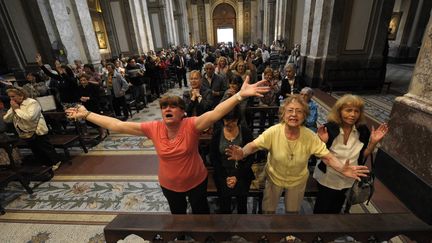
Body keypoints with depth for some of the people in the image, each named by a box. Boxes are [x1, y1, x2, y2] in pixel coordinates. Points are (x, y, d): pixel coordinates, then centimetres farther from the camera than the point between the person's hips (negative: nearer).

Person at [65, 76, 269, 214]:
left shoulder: (192, 125, -29)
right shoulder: (153, 128, -18)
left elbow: (215, 114, -44)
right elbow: (117, 125, -14)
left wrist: (240, 95, -56)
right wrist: (86, 114, -11)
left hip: (196, 181, -3)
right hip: (169, 185, 3)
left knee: (200, 210, 26)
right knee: (177, 213, 32)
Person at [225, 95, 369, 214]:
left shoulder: (310, 137, -24)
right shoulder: (273, 132, -28)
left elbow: (327, 156, -20)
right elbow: (254, 145, -27)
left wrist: (342, 169, -40)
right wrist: (243, 153, -48)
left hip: (298, 181, 2)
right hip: (274, 177, -1)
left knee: (293, 210, 27)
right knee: (268, 210, 20)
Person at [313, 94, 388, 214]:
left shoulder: (363, 131, -12)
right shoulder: (329, 128, -23)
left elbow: (362, 157, -3)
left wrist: (373, 142, -17)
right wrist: (323, 142, -37)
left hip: (349, 181, 4)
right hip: (328, 179, -3)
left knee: (336, 208, 28)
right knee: (322, 208, 17)